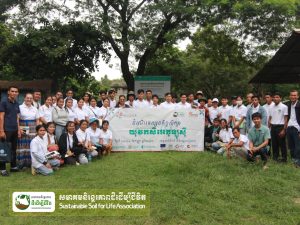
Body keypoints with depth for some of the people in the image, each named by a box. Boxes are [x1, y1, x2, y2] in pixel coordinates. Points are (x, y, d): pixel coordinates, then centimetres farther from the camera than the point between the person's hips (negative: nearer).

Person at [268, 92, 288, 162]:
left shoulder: (284, 107, -6)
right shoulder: (271, 107, 9)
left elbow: (286, 119, -7)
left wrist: (283, 130, -13)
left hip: (280, 126, -5)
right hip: (273, 127, 5)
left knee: (282, 143, 1)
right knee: (274, 143, 10)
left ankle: (284, 158, 12)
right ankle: (275, 157, 21)